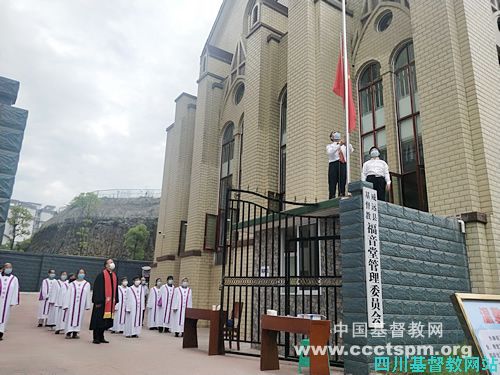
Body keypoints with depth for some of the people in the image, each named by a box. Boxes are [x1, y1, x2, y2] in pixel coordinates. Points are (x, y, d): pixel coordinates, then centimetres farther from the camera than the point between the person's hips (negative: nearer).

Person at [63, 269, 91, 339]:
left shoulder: (87, 284, 3)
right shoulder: (72, 284, 4)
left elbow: (88, 295, 2)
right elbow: (68, 295, 3)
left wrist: (88, 305, -2)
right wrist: (66, 305, -3)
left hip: (81, 305, 0)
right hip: (72, 304, 0)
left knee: (79, 318, 4)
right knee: (70, 317, -1)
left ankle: (75, 333, 10)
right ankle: (69, 333, 3)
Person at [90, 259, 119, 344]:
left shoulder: (114, 276, 13)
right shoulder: (101, 275, -8)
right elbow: (97, 289, -12)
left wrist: (115, 301, 13)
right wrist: (98, 301, -17)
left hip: (110, 302, 7)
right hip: (101, 302, -7)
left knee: (106, 320, 11)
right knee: (98, 320, -1)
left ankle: (101, 337, 21)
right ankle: (96, 338, 9)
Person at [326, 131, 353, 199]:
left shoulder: (344, 146, 24)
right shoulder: (329, 146, 16)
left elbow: (350, 151, 9)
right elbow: (330, 152, -7)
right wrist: (339, 145, -16)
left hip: (343, 164, 3)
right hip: (333, 164, -3)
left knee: (342, 183, -4)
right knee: (332, 183, -9)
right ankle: (332, 198, -12)